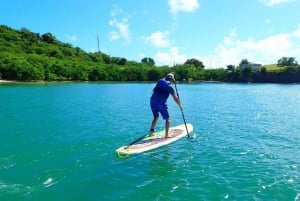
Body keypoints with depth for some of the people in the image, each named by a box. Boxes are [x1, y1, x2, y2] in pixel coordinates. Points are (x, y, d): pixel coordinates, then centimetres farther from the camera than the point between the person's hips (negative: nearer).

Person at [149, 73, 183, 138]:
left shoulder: (159, 82, 12)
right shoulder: (169, 87, 0)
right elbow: (175, 98, 4)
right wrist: (180, 105, 17)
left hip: (152, 101, 6)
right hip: (161, 103, -5)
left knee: (156, 117, 25)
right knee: (167, 119, 7)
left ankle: (151, 130, 17)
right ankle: (166, 135, 5)